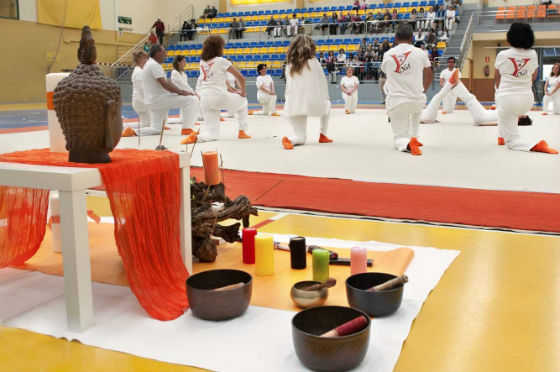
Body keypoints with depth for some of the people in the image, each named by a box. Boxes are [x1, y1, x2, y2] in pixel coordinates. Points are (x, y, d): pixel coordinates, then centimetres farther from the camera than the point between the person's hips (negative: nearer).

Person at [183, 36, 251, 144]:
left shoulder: (202, 62, 14)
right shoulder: (221, 61, -2)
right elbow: (241, 78, 0)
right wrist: (242, 92, 16)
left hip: (205, 99, 5)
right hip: (220, 96, -4)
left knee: (212, 134, 9)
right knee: (243, 101, 27)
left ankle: (196, 137, -21)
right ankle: (242, 132, 23)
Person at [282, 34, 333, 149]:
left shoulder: (289, 66, 6)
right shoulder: (314, 62, -4)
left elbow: (288, 86, 8)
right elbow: (323, 82, 3)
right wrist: (326, 97, 20)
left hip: (293, 107, 3)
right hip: (313, 104, -3)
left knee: (300, 137, 17)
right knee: (327, 104, 34)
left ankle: (289, 140, -16)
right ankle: (323, 135, 29)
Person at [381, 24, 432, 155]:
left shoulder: (387, 55, 1)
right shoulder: (420, 53, -2)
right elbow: (429, 77, 9)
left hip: (395, 102, -1)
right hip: (418, 100, 1)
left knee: (399, 138, 11)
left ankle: (407, 143, -23)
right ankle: (414, 136, 35)